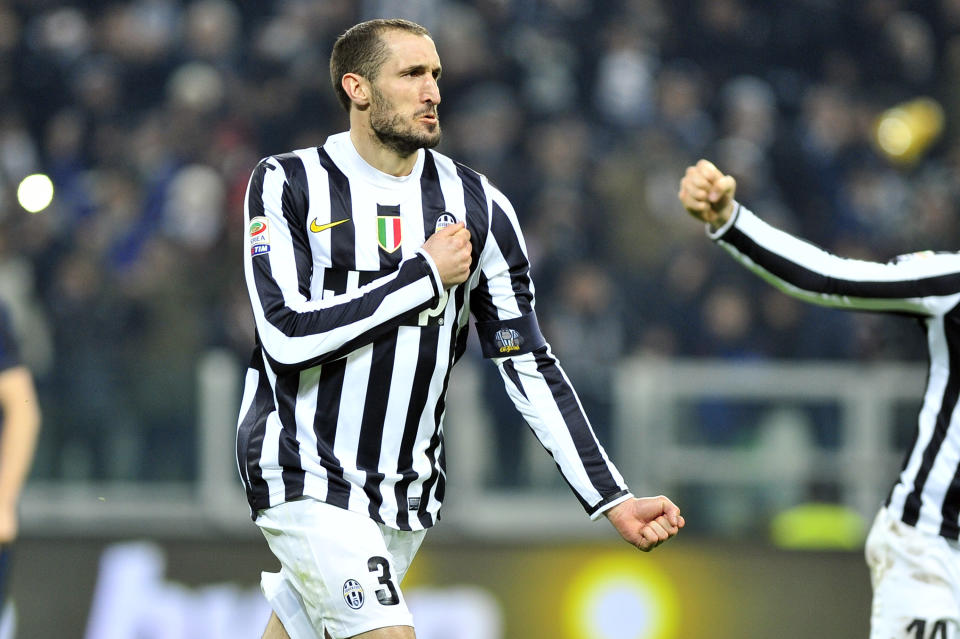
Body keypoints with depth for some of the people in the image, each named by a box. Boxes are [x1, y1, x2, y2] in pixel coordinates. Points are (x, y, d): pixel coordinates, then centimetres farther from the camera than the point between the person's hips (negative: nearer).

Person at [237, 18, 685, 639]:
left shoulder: (477, 206, 3)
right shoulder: (288, 185, -6)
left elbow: (529, 365, 3)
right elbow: (290, 335, -18)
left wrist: (612, 499, -4)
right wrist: (425, 276, -14)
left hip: (408, 489, 4)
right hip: (306, 478, -4)